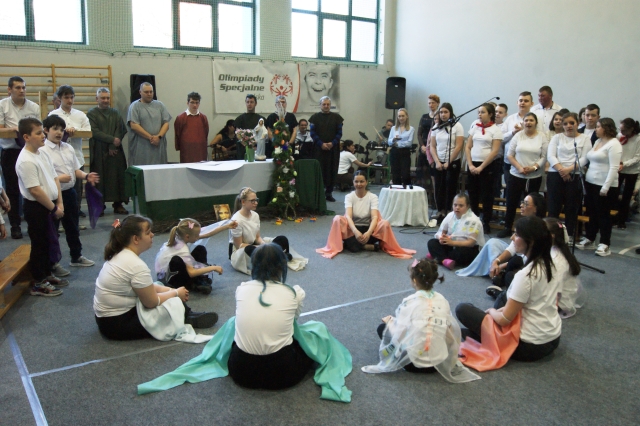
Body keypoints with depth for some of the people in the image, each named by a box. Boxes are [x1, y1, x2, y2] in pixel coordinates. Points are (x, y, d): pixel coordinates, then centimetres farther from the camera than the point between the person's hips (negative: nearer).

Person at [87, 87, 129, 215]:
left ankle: (118, 204, 7)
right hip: (99, 152, -3)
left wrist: (113, 146, -8)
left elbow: (121, 130, 3)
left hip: (115, 151, 3)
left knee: (117, 176, 1)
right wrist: (112, 139, -15)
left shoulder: (115, 113, 13)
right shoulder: (92, 114, 2)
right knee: (99, 179, -1)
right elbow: (95, 132, -8)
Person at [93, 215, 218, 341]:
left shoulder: (119, 255, 4)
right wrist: (176, 293, -2)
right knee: (174, 304, -8)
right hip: (117, 324, -10)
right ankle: (189, 320, 13)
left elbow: (146, 286, 12)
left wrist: (172, 290, 3)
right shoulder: (136, 265, -25)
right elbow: (152, 302, -18)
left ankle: (187, 315, 8)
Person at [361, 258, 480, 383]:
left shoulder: (410, 302, -17)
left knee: (382, 327, 13)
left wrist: (390, 321, 3)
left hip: (413, 362, -5)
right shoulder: (442, 300, -2)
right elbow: (451, 332, 0)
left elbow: (399, 336, -16)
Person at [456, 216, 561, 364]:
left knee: (463, 309, -5)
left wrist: (492, 311, 4)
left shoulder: (525, 275, -26)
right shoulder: (550, 265, -1)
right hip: (553, 338, 8)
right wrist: (501, 310, 11)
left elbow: (504, 320, -19)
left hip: (529, 345, -8)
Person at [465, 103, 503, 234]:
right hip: (473, 165, 4)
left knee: (486, 195, 2)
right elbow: (467, 147, 8)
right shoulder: (475, 127, 9)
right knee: (473, 193, 8)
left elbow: (495, 151, -11)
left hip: (487, 166, -4)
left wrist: (481, 167, -13)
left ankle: (486, 223, 10)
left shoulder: (495, 130, -4)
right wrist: (470, 165, -4)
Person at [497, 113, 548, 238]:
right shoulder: (518, 136, 3)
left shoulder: (542, 137, 0)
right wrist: (519, 167, -12)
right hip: (516, 175, 1)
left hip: (534, 177, -1)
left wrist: (533, 167, -17)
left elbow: (544, 157, -2)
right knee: (511, 203, 3)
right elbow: (510, 155, 1)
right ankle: (507, 228, 15)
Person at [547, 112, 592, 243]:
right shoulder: (557, 137, 11)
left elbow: (584, 159, -4)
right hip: (555, 175, 1)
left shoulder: (584, 139, 7)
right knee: (554, 206, 1)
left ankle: (569, 235, 14)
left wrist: (569, 169, -17)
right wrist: (561, 169, -15)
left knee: (572, 207, 4)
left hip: (575, 176, 0)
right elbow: (550, 156, -1)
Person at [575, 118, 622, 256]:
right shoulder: (597, 142, 13)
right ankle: (589, 240, 23)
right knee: (592, 213, 13)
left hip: (604, 186, -7)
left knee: (603, 214, 0)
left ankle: (605, 245, 8)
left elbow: (614, 168, -17)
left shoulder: (614, 144, -11)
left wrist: (605, 187, -21)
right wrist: (585, 178, 8)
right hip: (590, 183, 7)